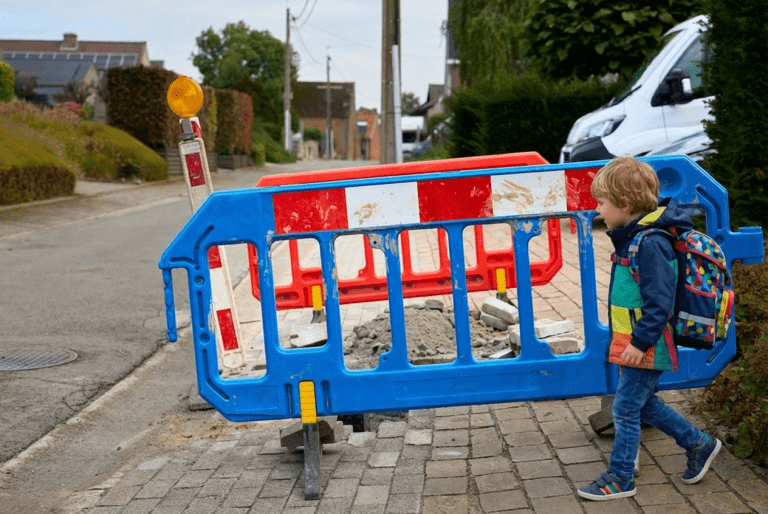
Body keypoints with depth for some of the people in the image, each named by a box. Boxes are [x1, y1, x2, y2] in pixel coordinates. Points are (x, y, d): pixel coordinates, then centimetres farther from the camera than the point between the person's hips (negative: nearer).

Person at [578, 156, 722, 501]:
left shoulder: (651, 243, -23)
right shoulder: (633, 237, 8)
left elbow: (659, 301, -25)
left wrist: (640, 341, -23)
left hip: (645, 348, -10)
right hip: (631, 343, 10)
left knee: (625, 410, 1)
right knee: (645, 405, 20)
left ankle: (620, 478, 14)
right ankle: (699, 444, 34)